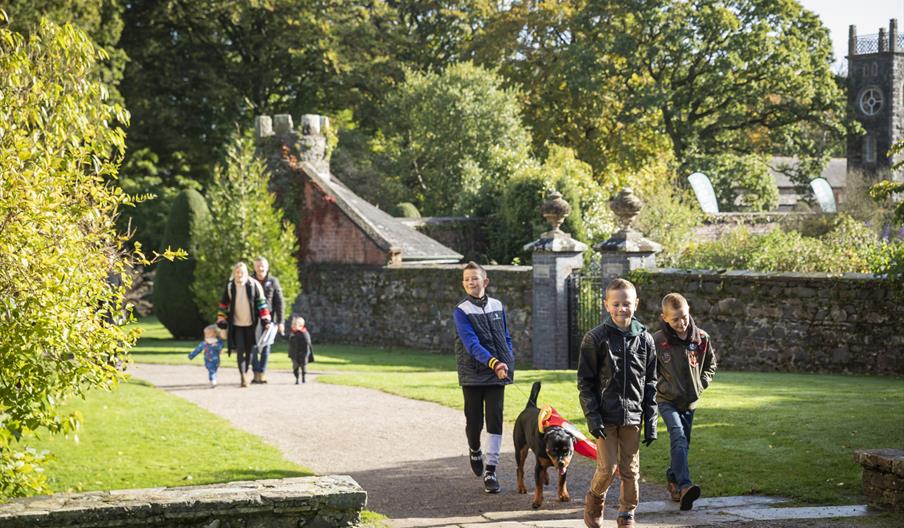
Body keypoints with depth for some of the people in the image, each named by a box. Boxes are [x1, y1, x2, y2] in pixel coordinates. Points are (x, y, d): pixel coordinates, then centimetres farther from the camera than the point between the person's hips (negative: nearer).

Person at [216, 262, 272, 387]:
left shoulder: (254, 285, -5)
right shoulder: (230, 286, 2)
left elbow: (261, 303, -1)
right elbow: (224, 304, 11)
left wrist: (265, 320, -5)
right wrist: (221, 320, 7)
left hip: (251, 324, -1)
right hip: (236, 324, 1)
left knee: (249, 351, 6)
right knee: (240, 350, -9)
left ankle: (245, 373, 22)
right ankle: (243, 377, -11)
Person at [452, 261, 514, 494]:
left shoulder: (498, 306, 7)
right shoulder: (461, 311, -7)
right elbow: (471, 343, -19)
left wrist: (508, 364, 5)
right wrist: (493, 362, -32)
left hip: (497, 373, 2)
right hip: (472, 374, -2)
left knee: (495, 420, -4)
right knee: (474, 420, 6)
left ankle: (490, 471, -2)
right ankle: (475, 452, 39)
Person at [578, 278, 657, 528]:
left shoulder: (644, 339, 4)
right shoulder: (595, 338, -5)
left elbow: (650, 384, 8)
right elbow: (585, 381, -3)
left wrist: (651, 422, 5)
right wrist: (593, 417, -11)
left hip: (633, 416, 3)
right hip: (605, 416, -3)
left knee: (630, 470, 6)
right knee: (607, 467, -6)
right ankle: (595, 500, 23)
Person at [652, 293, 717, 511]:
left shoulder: (701, 338, -4)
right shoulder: (656, 341, -14)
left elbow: (710, 364, 13)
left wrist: (701, 384, 3)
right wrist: (662, 386, -9)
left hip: (690, 401, 5)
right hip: (667, 401, -5)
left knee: (682, 443, 14)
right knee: (678, 438, -23)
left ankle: (673, 479, 35)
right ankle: (684, 485, -36)